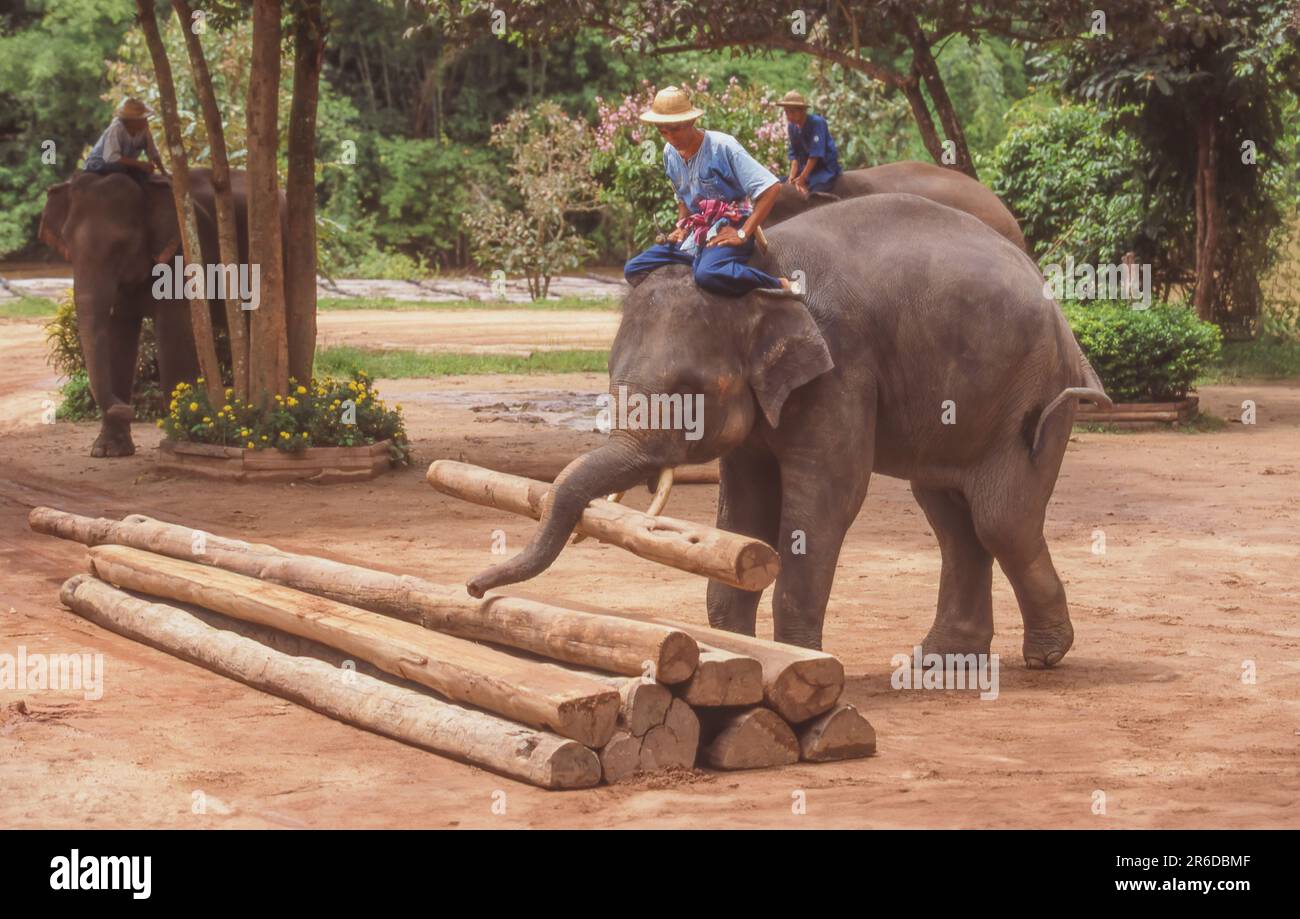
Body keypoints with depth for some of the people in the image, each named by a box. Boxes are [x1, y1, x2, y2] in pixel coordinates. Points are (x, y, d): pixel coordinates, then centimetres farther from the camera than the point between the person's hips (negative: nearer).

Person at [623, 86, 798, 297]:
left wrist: (743, 234, -21)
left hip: (727, 232, -8)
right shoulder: (670, 153, 5)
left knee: (707, 273, -40)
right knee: (633, 270, -1)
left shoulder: (722, 147, -15)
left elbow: (771, 188, -19)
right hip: (694, 235, 8)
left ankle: (781, 286, -24)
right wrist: (682, 227, 6)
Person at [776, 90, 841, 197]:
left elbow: (815, 154, -20)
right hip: (806, 167, 7)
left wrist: (802, 178, -20)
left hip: (826, 168, -7)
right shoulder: (792, 127, 3)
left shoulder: (817, 122, -17)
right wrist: (792, 177, -13)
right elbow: (794, 155, 2)